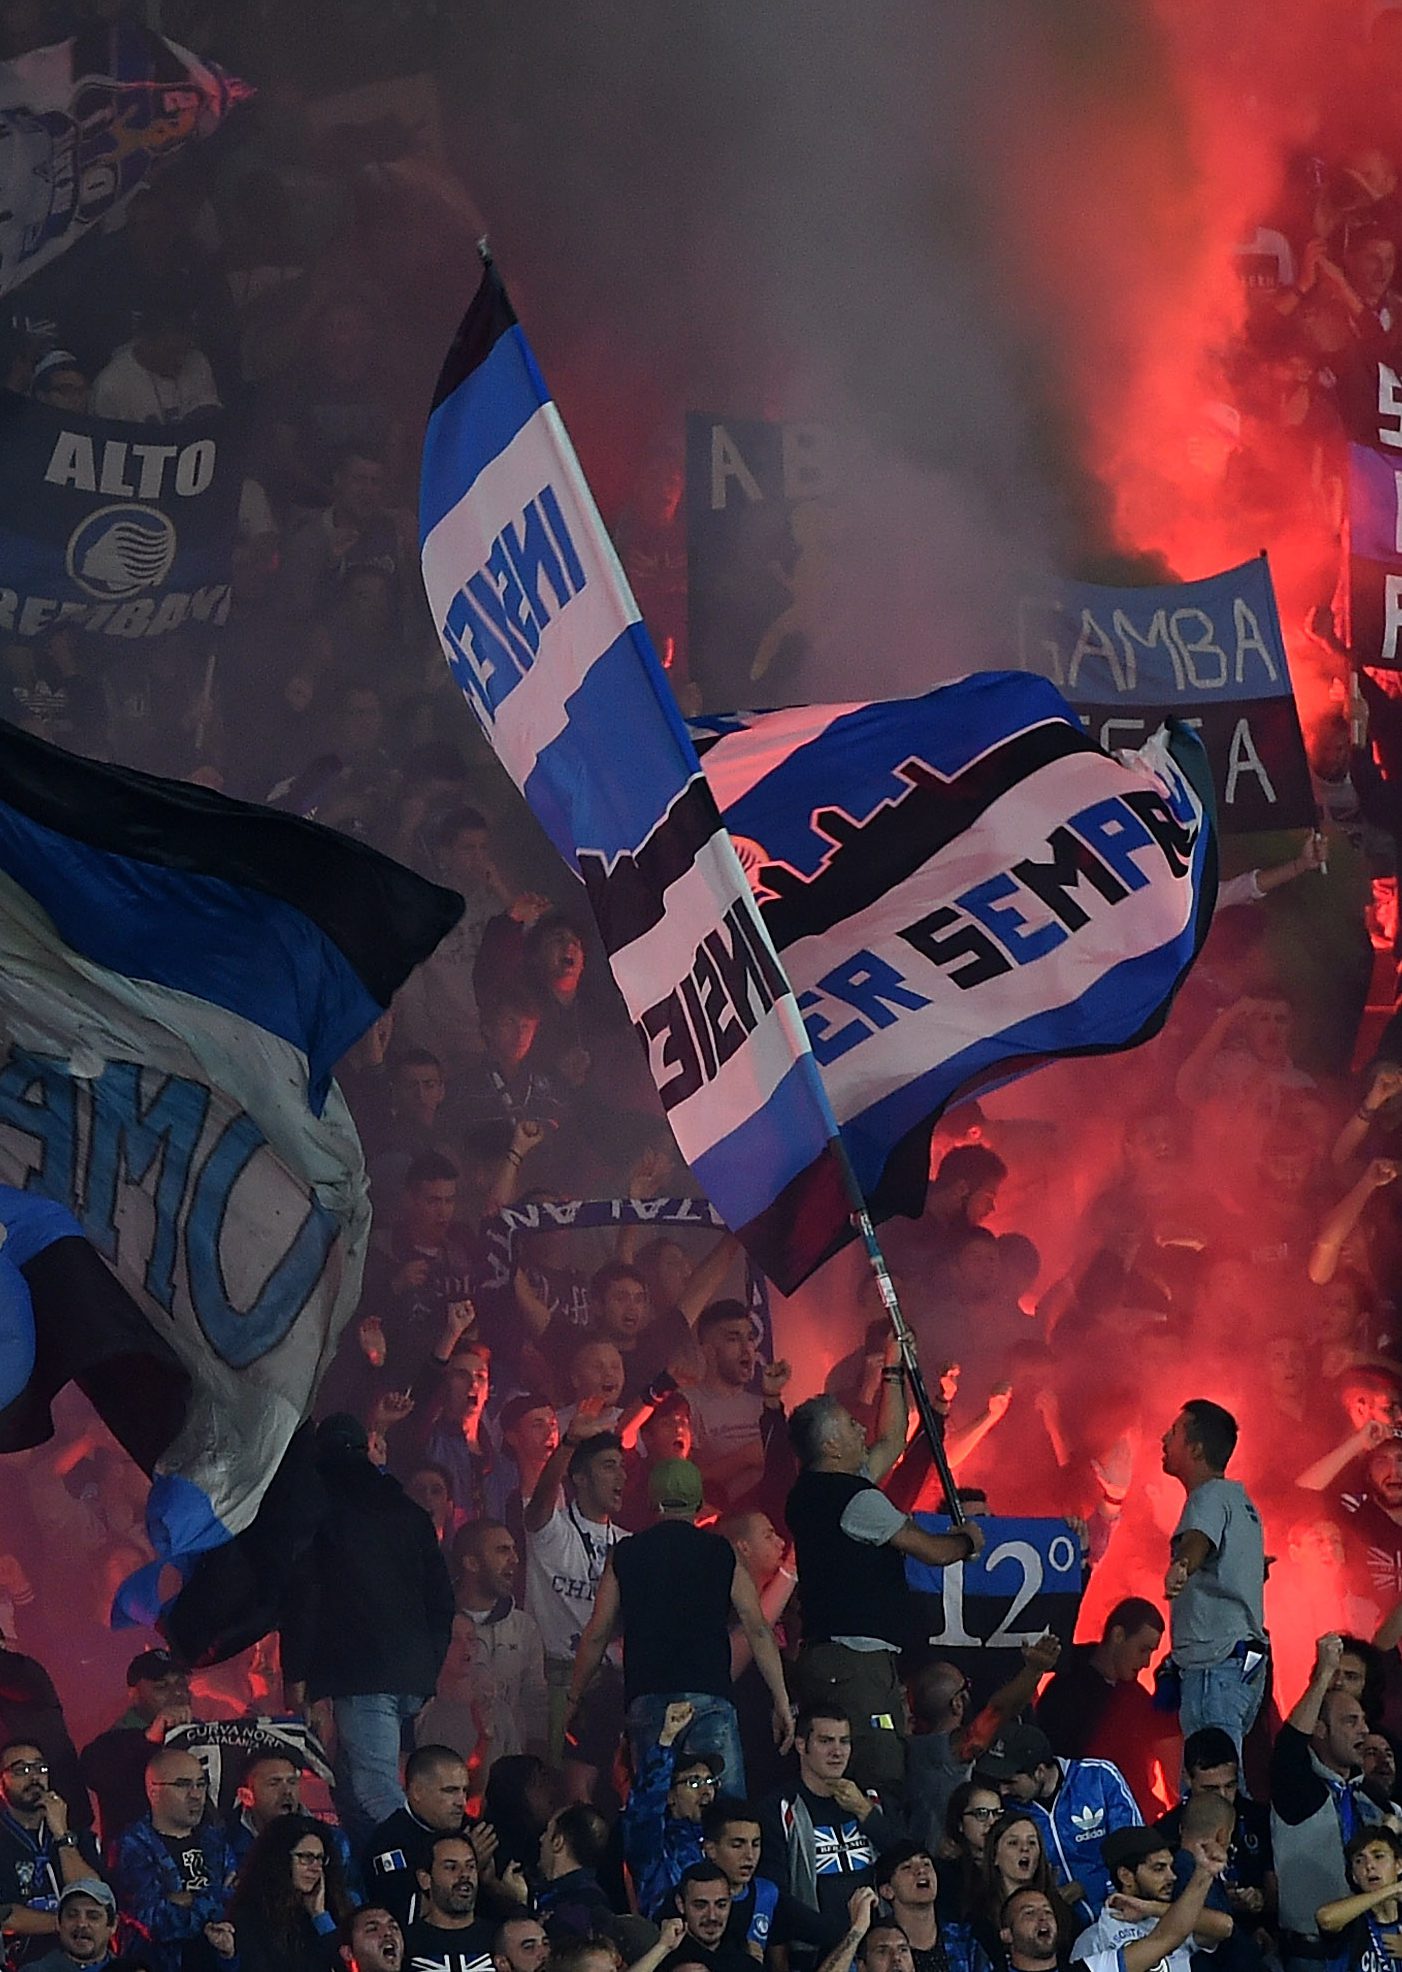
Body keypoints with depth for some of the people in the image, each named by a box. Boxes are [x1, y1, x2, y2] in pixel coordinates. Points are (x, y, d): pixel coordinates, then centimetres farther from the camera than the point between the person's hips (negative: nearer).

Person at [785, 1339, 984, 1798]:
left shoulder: (811, 1492, 17)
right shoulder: (854, 1498, -12)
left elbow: (891, 1443, 31)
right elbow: (931, 1550, -6)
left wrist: (894, 1371, 34)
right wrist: (969, 1540, 16)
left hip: (821, 1654, 10)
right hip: (857, 1660, -10)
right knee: (881, 1784, -16)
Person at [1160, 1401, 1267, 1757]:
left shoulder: (1210, 1497, -8)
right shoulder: (1238, 1497, 22)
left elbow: (1199, 1538, -33)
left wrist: (1180, 1567, -54)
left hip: (1216, 1664, -10)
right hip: (1248, 1662, 10)